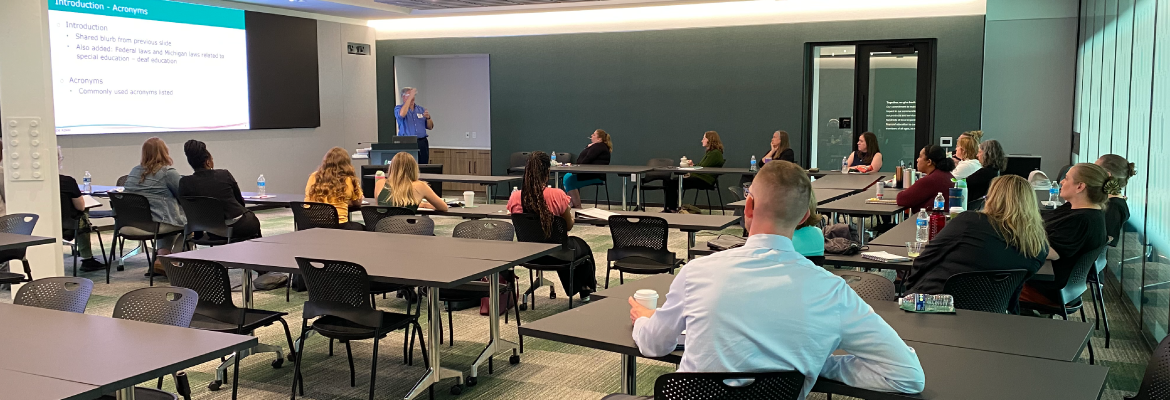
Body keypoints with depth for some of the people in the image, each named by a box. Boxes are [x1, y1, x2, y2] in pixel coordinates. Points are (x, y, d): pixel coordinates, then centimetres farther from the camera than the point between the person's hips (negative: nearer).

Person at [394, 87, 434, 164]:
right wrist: (410, 97, -17)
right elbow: (402, 114, -22)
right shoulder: (398, 108, 5)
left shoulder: (421, 109, 17)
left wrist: (428, 118, -6)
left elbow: (430, 127, 16)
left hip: (422, 143, 4)